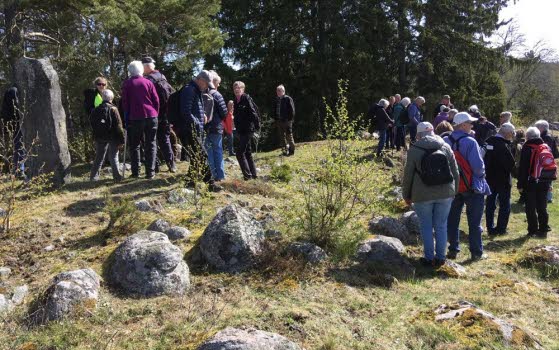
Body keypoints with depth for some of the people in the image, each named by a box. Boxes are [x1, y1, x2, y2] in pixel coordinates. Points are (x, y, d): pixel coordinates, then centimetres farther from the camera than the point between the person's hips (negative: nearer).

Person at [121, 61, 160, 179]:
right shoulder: (148, 82, 6)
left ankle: (135, 172, 6)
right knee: (151, 145, 5)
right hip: (151, 116, 1)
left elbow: (125, 102, 2)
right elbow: (156, 100, 3)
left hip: (135, 118, -1)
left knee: (134, 145, 9)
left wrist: (126, 118, 7)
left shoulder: (127, 84, 3)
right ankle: (150, 172, 1)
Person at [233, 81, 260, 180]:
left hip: (247, 130, -9)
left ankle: (247, 175, -5)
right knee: (247, 152, 14)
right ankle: (253, 174, 23)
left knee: (240, 152, -10)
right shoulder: (236, 101, 13)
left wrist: (257, 126, -18)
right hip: (241, 130, 9)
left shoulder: (247, 98, -11)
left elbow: (253, 113, -16)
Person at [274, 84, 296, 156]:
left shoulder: (288, 99, -8)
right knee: (282, 137, 10)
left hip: (287, 121, -6)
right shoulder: (277, 100, 11)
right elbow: (275, 110, 18)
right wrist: (275, 119, 10)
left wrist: (290, 119, -14)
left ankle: (291, 150, 8)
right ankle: (285, 150, 18)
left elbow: (292, 110, -9)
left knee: (289, 136, -1)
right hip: (279, 121, 6)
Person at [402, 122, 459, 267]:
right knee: (441, 225, 11)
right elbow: (455, 172, 9)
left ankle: (429, 258, 12)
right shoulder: (445, 147, 5)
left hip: (423, 195, -3)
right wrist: (454, 191, 20)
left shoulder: (414, 150, -5)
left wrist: (407, 195, 8)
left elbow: (408, 175, -3)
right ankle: (440, 257, 17)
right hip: (445, 194, 3)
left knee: (426, 227, 8)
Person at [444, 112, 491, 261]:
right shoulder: (470, 142, -19)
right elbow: (478, 166, -21)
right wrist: (481, 173, 0)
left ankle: (453, 250, 19)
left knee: (453, 220, 13)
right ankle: (476, 252, 15)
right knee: (474, 222, 7)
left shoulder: (445, 141, -4)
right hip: (472, 187, -4)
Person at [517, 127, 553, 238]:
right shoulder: (547, 147, 7)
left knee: (530, 208, 2)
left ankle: (533, 231, 4)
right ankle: (543, 230, 15)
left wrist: (520, 184, -8)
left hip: (530, 183, -5)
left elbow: (522, 168, -12)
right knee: (542, 207, 12)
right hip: (544, 183, 5)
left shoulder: (527, 148, -9)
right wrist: (549, 182, 18)